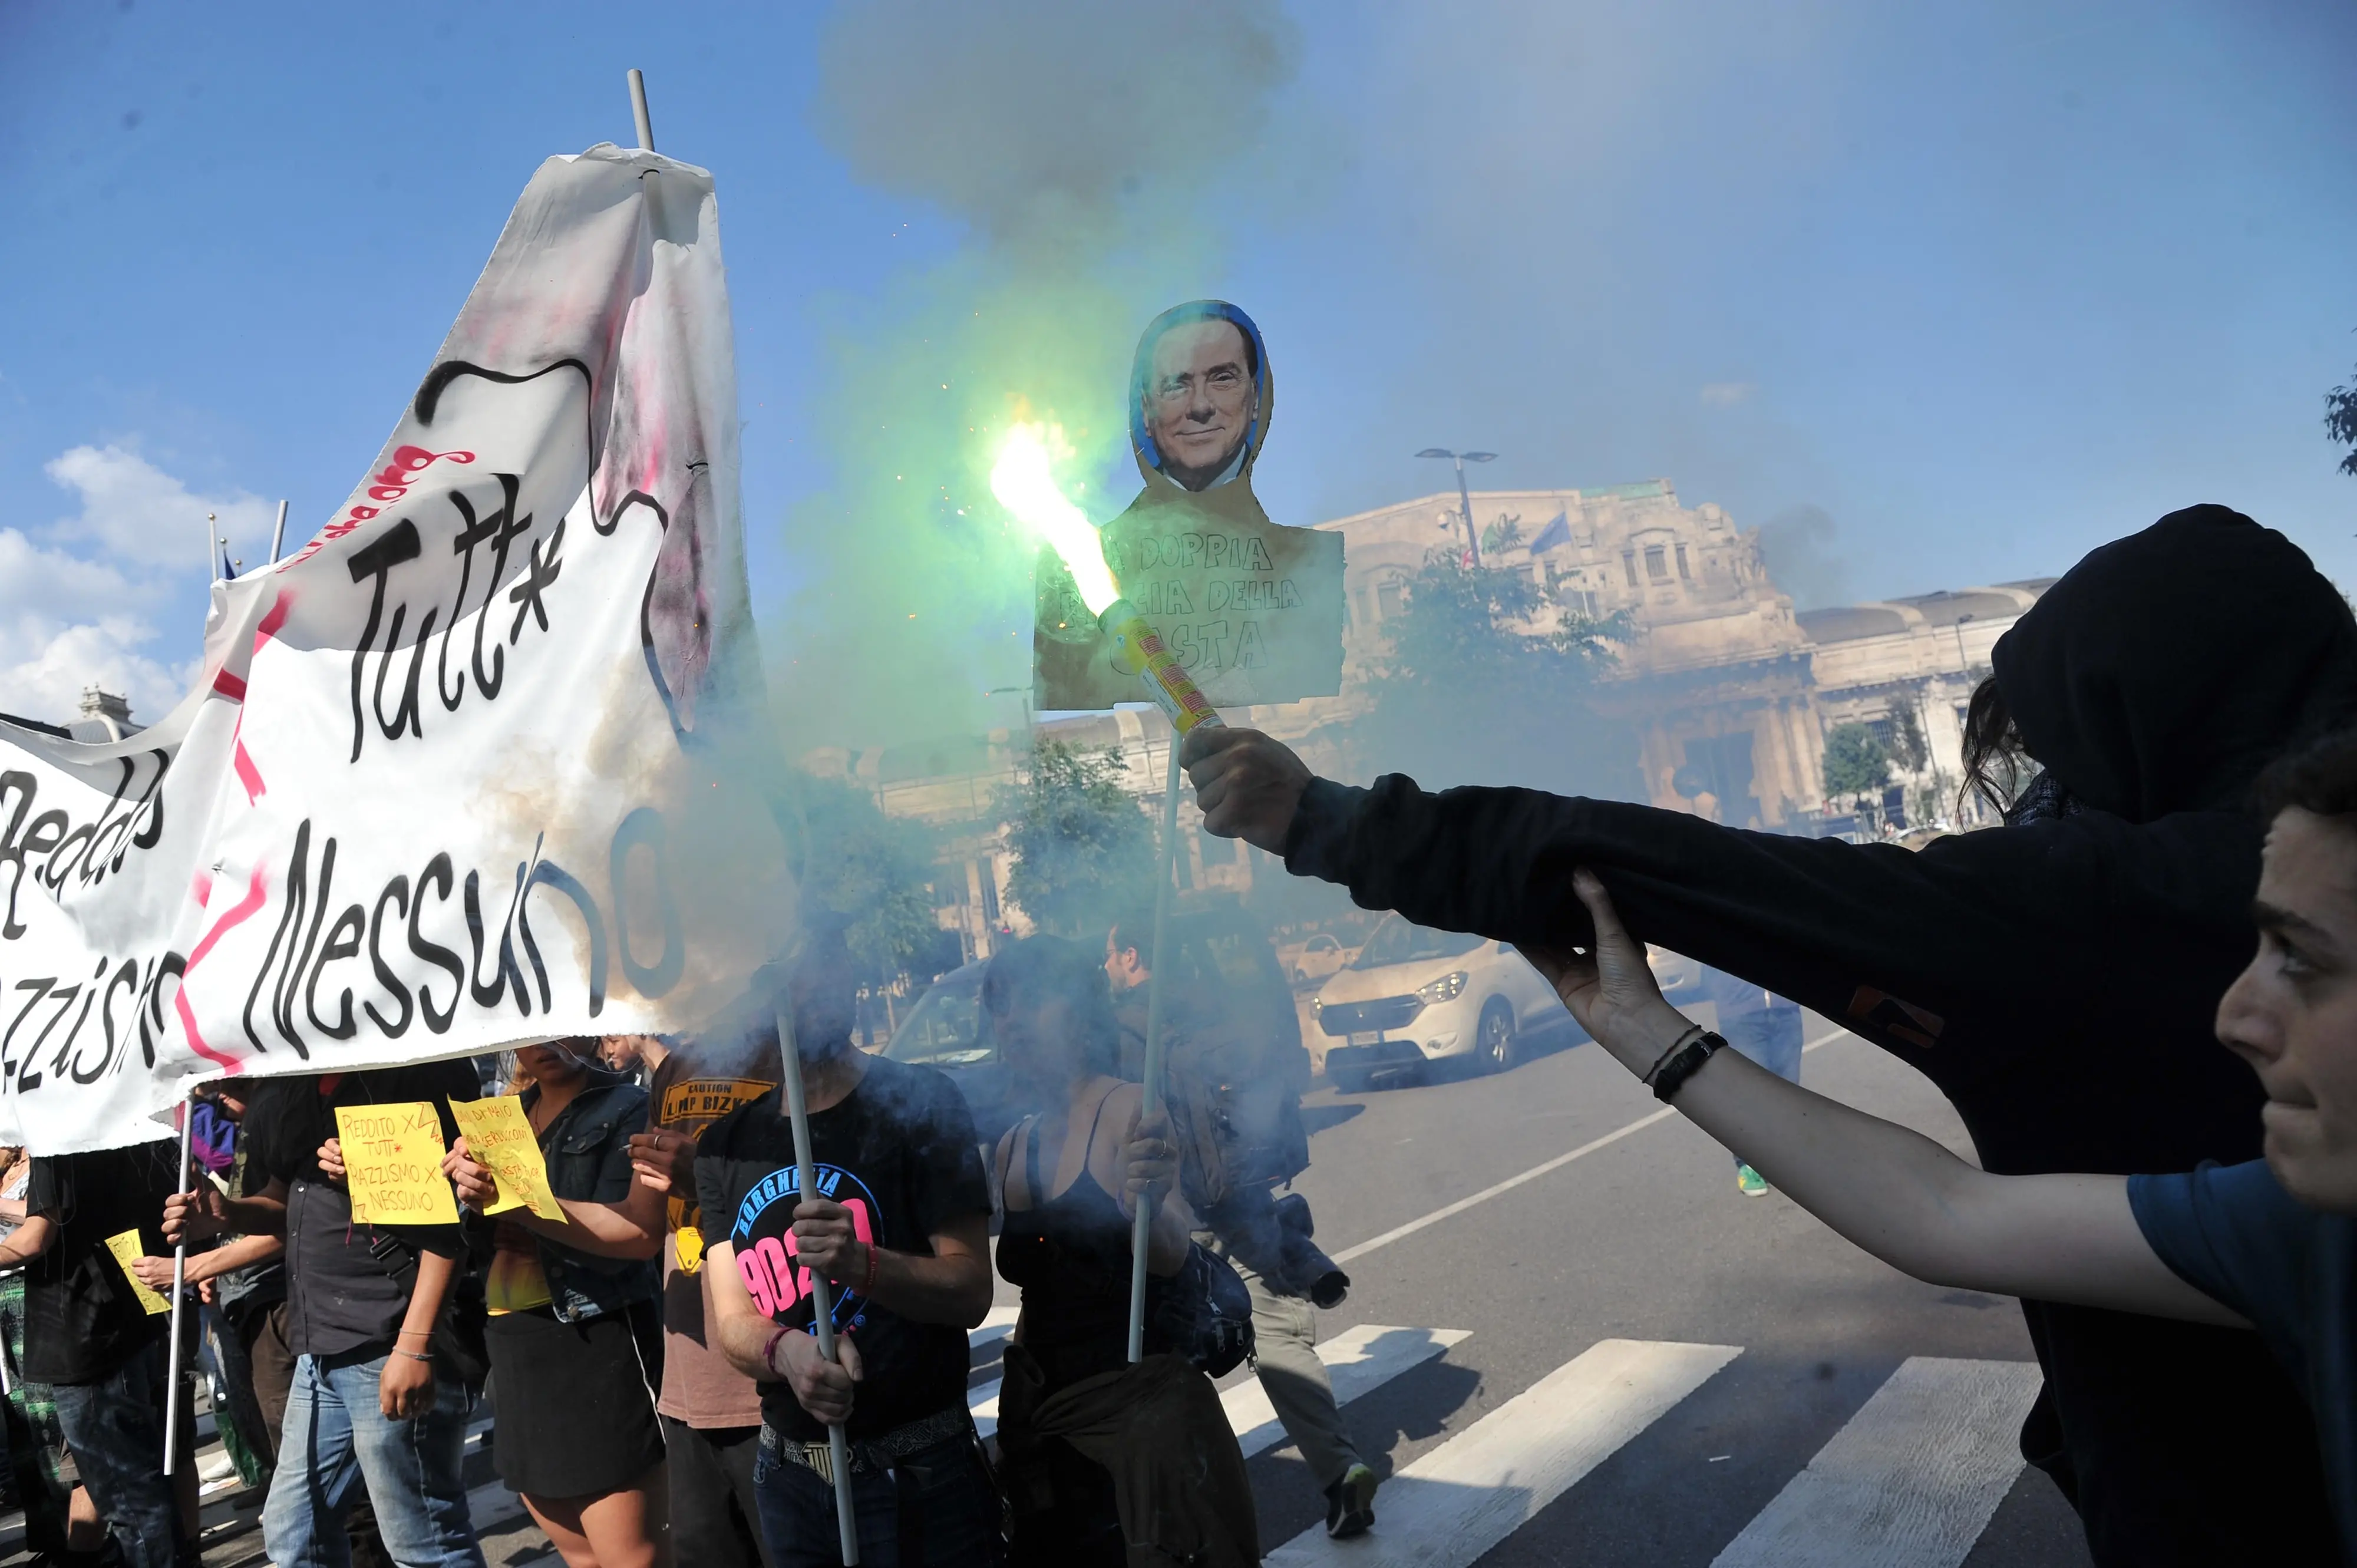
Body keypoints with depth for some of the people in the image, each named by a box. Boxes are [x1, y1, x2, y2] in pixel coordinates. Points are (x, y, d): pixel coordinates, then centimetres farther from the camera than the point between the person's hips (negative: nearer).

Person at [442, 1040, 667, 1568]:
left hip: (597, 1343, -6)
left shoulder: (626, 1107, -5)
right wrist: (469, 1184, -5)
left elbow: (640, 1232, -18)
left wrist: (513, 1201, -22)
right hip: (514, 1347, 6)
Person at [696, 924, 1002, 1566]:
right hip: (788, 1473, 4)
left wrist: (863, 1264, -33)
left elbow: (972, 1290, -14)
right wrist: (786, 1350, -24)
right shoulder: (725, 1143, 4)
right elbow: (731, 1320, -1)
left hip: (918, 1473, -4)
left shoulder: (918, 1100, -10)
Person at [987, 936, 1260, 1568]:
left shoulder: (1130, 1110, -13)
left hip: (1143, 1415, -6)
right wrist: (1013, 1420, 16)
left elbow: (1177, 1265, -26)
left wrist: (1151, 1205, -47)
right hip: (1044, 1424, 7)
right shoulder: (1014, 1146, 6)